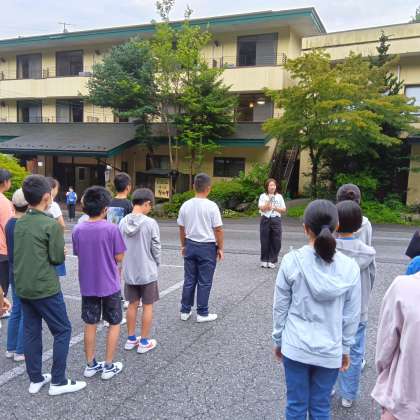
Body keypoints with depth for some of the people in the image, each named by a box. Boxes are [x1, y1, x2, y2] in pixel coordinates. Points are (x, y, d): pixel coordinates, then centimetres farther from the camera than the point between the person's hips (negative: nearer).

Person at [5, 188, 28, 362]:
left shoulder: (9, 224, 3)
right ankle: (21, 351, 12)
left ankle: (11, 348, 26)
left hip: (14, 273, 8)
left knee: (16, 311, 17)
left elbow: (10, 249, 12)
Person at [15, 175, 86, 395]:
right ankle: (58, 381, 10)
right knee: (62, 331, 5)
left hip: (22, 287, 7)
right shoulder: (51, 224, -16)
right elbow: (57, 258, -13)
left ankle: (35, 379, 25)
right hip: (45, 288, -7)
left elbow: (21, 253, 14)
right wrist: (59, 252, 7)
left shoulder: (19, 223, 5)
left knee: (31, 332, 15)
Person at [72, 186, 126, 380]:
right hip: (109, 285, -3)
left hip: (87, 285, 4)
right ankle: (109, 366, 17)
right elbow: (119, 258, -11)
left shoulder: (77, 230, -6)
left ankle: (90, 365, 26)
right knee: (114, 324, 12)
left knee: (90, 324, 16)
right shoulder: (111, 228, -17)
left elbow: (78, 255, 5)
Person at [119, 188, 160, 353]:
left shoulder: (123, 222, -3)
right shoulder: (150, 223, -17)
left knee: (132, 304, 16)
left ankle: (131, 339, 27)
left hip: (129, 271, 5)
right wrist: (156, 264, 7)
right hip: (147, 272, -4)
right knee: (147, 306, 9)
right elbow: (156, 248, -11)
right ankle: (144, 342, 17)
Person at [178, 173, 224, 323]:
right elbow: (218, 229, -11)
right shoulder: (211, 206, -13)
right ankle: (202, 313, 14)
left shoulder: (186, 205, 0)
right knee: (204, 282, 6)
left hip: (190, 245, 4)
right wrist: (220, 248, 0)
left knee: (189, 280, 14)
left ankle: (185, 311, 21)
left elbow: (181, 228, 8)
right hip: (207, 247, -4)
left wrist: (183, 245, 20)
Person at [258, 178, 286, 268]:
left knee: (276, 242, -2)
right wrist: (269, 199, -18)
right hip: (265, 219, -1)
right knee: (265, 241, 1)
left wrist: (275, 208, -8)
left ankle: (272, 261, 8)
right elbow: (262, 208, -8)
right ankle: (264, 261, 13)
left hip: (276, 220, 1)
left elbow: (284, 210, 7)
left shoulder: (279, 196, 9)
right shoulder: (263, 196, 4)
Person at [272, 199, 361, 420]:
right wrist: (346, 348, 12)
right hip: (330, 350, 1)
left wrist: (278, 340, 8)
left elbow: (280, 307, -6)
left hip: (296, 347, -1)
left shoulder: (292, 261, -14)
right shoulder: (350, 267, -10)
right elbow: (351, 316, -2)